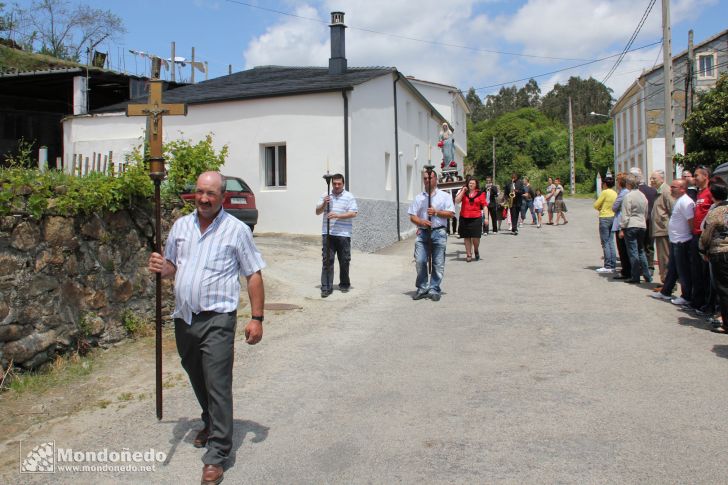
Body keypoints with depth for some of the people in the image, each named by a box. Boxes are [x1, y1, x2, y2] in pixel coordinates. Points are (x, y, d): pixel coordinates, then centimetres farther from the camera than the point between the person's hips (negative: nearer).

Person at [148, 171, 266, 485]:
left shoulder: (236, 230, -5)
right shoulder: (181, 226, 10)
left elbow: (254, 276, -5)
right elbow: (172, 267, 20)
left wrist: (257, 318, -11)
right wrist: (162, 269, -5)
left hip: (217, 320, -6)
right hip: (184, 318, 6)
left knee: (217, 385, -6)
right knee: (197, 380, 20)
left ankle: (216, 455, 4)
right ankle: (211, 424, 44)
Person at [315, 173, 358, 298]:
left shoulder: (349, 197, 2)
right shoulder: (325, 196, 11)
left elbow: (353, 213, -7)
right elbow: (317, 212, 10)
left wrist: (338, 215, -18)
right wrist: (324, 204, -9)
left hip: (343, 234, -2)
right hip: (328, 233, 2)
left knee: (344, 261, 7)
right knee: (327, 260, -2)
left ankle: (344, 284, 23)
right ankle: (326, 287, 0)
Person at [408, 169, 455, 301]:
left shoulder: (445, 196, 8)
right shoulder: (419, 198, 14)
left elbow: (451, 213, 0)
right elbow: (412, 216, 9)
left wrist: (436, 212, -11)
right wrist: (421, 222, -11)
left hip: (439, 232, -2)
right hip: (422, 232, 2)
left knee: (438, 264, -1)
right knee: (420, 262, -4)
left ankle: (434, 289, 9)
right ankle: (422, 289, 8)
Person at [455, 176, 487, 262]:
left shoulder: (480, 194, 4)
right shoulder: (463, 192, 8)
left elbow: (484, 206, 2)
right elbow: (457, 201, -7)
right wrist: (463, 191, -7)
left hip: (476, 218, -2)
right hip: (464, 218, 2)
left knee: (475, 237, -7)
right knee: (467, 237, 6)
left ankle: (476, 251, 22)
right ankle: (469, 254, 16)